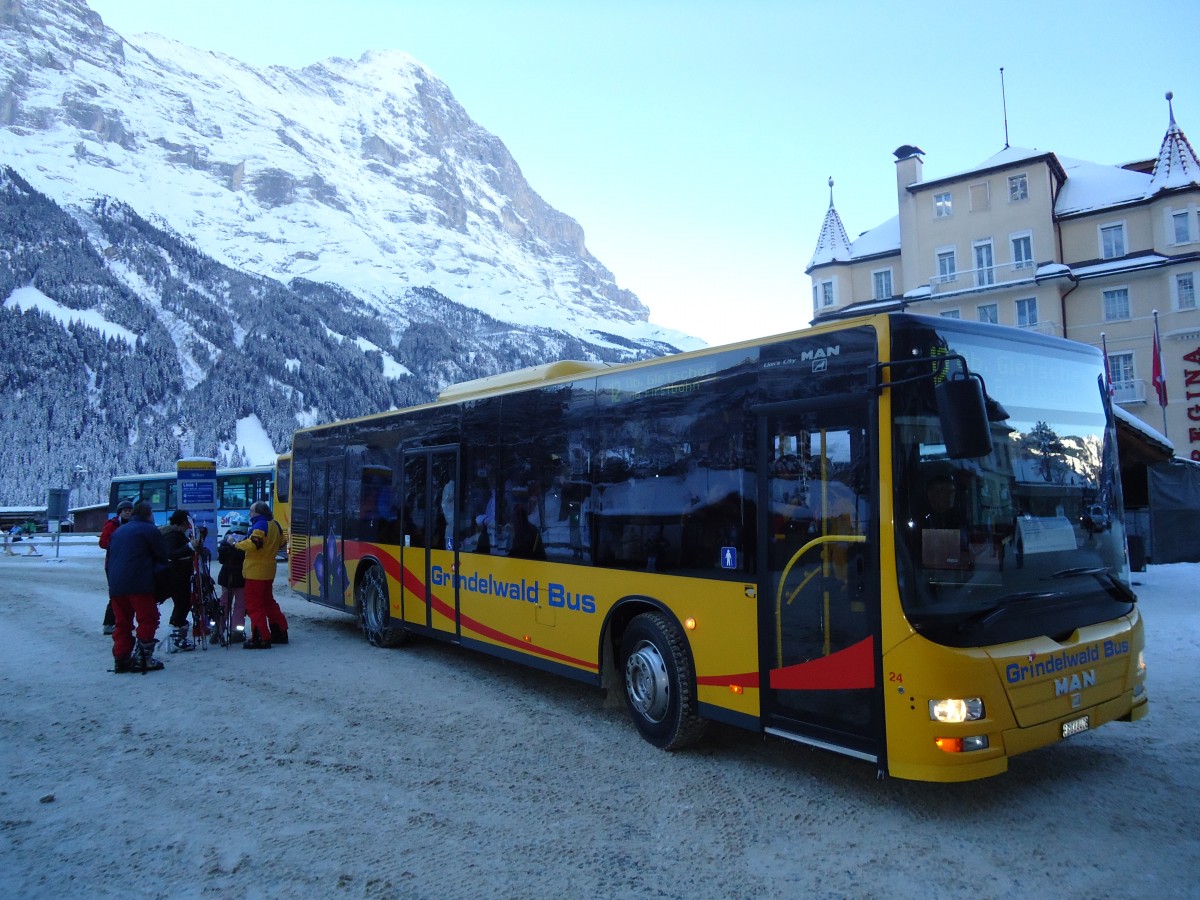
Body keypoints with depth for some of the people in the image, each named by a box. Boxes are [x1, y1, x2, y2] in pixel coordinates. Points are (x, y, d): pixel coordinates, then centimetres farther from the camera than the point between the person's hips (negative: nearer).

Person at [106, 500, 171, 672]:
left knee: (122, 623, 12)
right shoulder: (149, 530, 1)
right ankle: (143, 658, -6)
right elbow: (164, 556, 1)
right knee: (147, 620, -1)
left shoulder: (117, 531, 23)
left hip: (115, 587, 7)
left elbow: (108, 560, 24)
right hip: (139, 585, -7)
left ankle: (120, 659, 10)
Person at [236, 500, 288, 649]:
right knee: (268, 601, 20)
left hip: (256, 572, -9)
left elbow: (253, 544, -28)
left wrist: (237, 544, -15)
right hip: (268, 571, 9)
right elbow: (280, 543, 21)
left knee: (254, 605, -3)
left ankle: (261, 639, -4)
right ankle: (280, 632, 25)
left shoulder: (260, 525, -17)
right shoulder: (275, 525, 11)